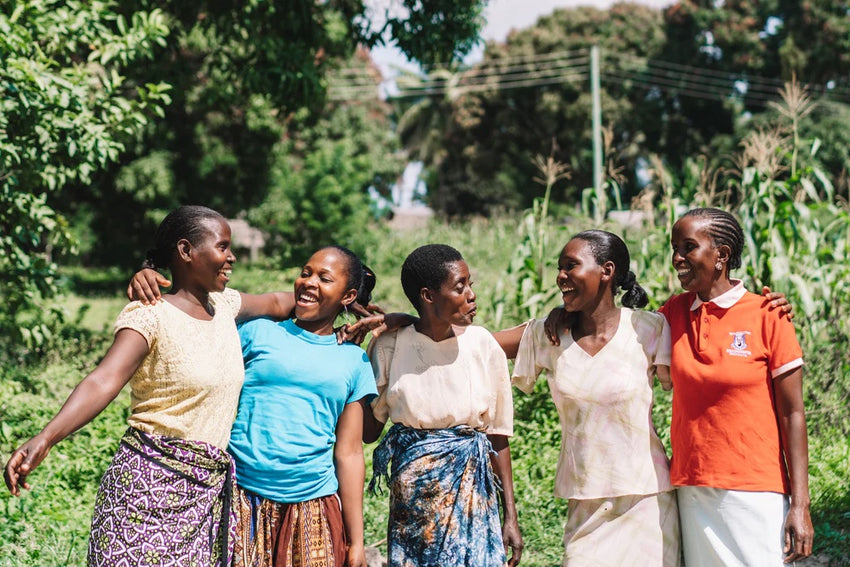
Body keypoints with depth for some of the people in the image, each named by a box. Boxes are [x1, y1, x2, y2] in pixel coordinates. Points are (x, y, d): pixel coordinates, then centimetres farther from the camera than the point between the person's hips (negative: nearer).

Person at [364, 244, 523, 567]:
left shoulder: (482, 345, -3)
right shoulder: (390, 345, -3)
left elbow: (498, 435, 1)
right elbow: (369, 431, -1)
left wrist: (511, 516, 1)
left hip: (471, 489, 0)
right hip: (411, 489, 0)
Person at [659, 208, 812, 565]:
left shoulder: (767, 316, -5)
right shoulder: (675, 313, 7)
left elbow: (792, 415, -5)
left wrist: (800, 505, -10)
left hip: (754, 492, -4)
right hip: (691, 490, 4)